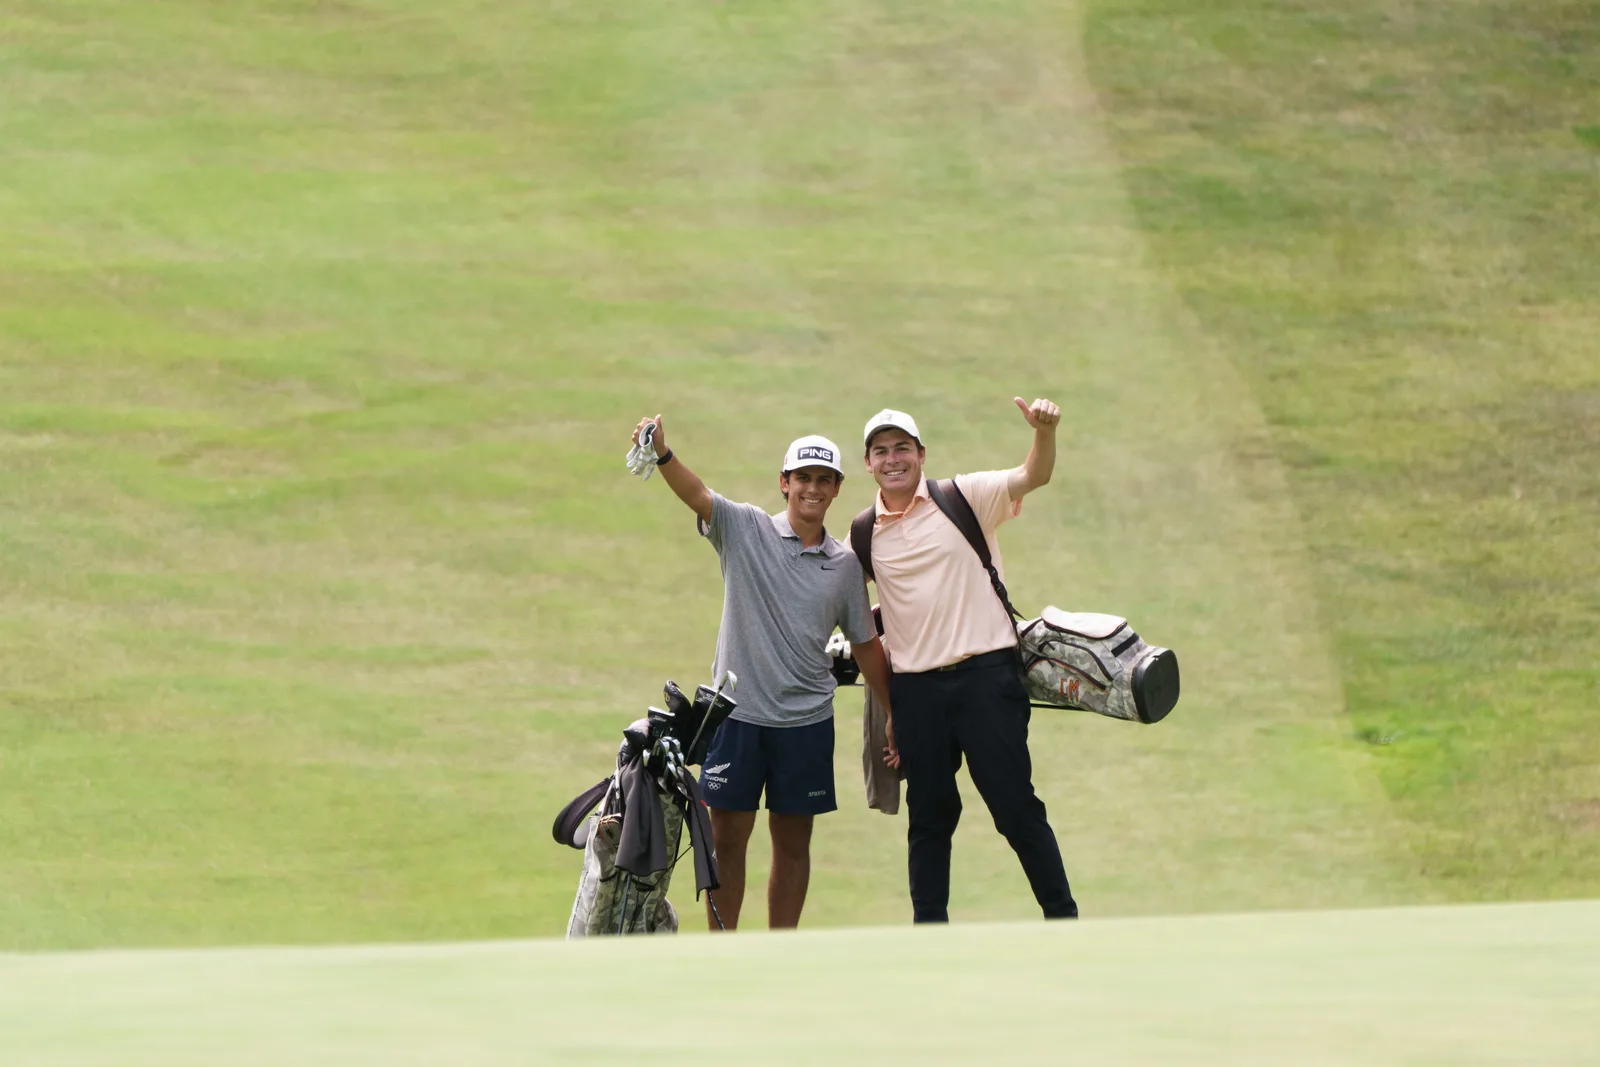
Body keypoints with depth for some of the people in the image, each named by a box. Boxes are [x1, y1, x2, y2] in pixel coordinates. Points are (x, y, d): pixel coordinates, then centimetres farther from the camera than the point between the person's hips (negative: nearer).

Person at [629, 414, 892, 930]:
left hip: (806, 719, 2)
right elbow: (697, 494, -19)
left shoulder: (845, 565, 7)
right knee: (727, 839, 1)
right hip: (738, 713, -2)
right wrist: (662, 454, -39)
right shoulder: (745, 530, -1)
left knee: (793, 843, 7)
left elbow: (866, 645, 15)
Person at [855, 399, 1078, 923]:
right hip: (915, 687, 3)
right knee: (929, 815, 8)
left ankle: (1063, 919, 5)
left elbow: (1032, 477, -13)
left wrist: (1044, 432, -32)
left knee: (1016, 805, -4)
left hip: (985, 674, -3)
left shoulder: (965, 497, 1)